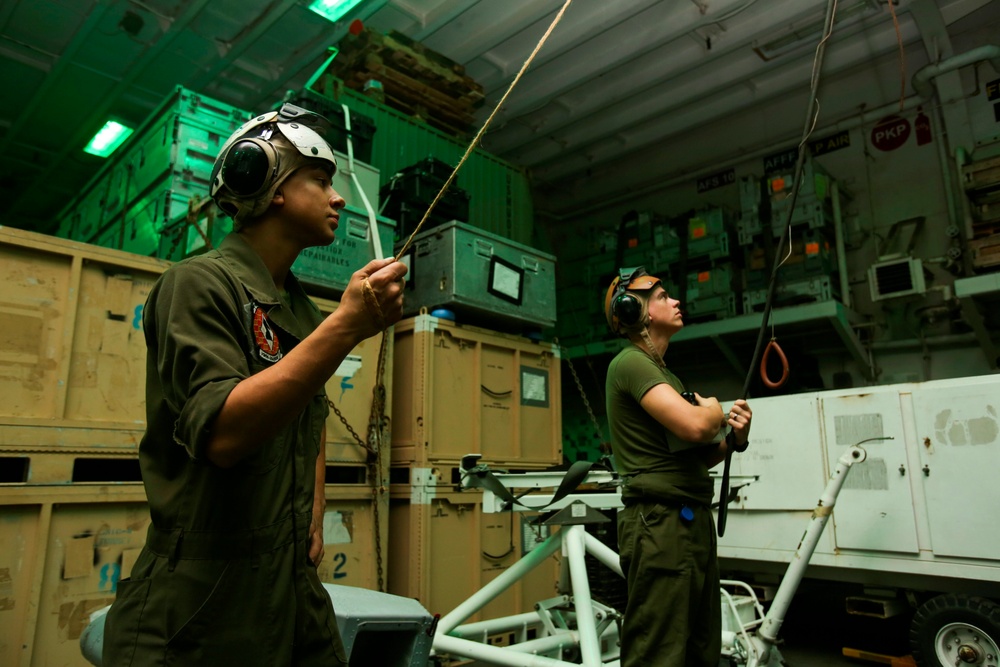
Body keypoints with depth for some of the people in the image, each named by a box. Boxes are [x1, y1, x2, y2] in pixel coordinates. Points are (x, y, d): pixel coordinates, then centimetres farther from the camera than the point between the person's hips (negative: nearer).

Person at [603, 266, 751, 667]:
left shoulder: (664, 373, 21)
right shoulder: (630, 363, -9)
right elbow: (694, 425, -24)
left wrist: (733, 438, 3)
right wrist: (714, 410, -2)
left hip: (694, 521, 10)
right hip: (660, 524, -10)